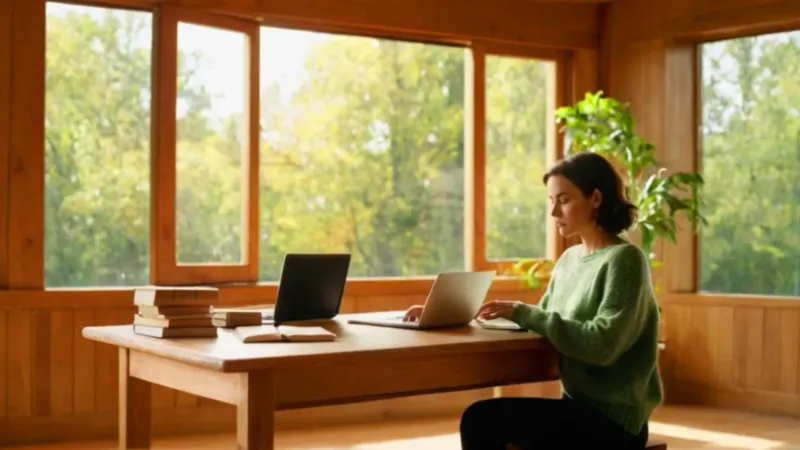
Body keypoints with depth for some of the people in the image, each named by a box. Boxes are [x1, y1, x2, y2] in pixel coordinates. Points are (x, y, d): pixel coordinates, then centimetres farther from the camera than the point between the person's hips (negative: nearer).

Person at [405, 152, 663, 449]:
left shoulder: (625, 259, -12)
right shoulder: (569, 259, 12)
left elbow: (603, 344, -24)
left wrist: (522, 313, -24)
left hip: (613, 419, -7)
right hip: (579, 408, 7)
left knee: (483, 419, -19)